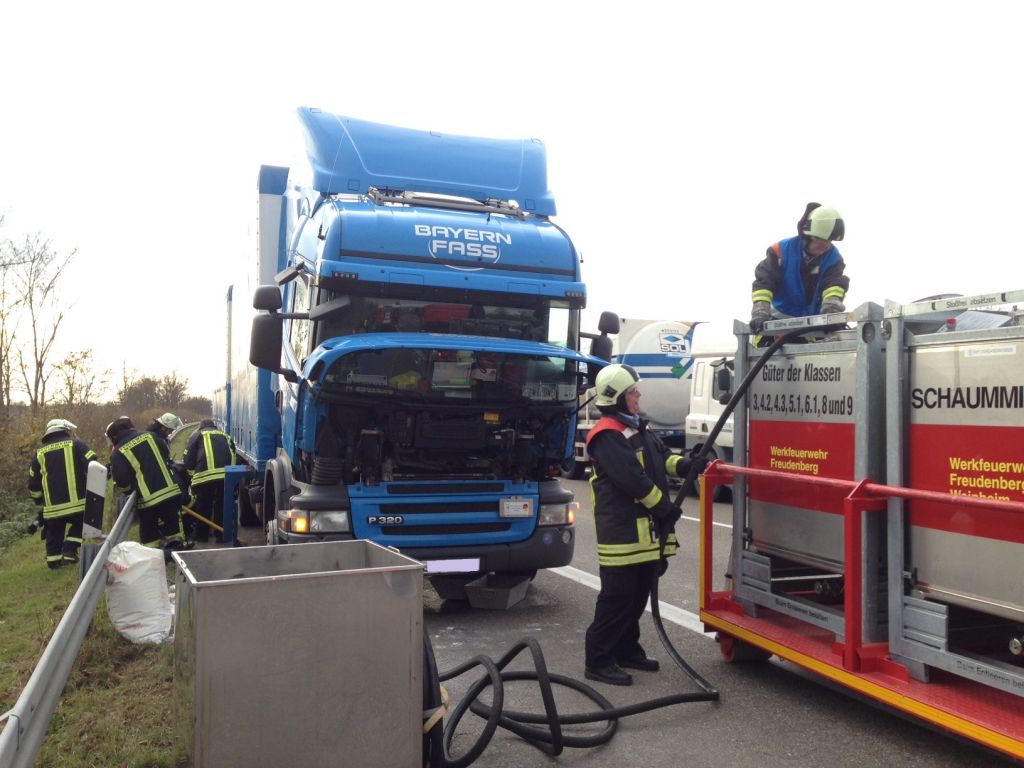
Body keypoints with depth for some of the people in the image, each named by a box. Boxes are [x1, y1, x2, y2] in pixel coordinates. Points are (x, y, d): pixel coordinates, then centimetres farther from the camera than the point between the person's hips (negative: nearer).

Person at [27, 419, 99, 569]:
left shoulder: (40, 452, 11)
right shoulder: (75, 444, 1)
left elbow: (33, 483, 18)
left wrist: (40, 501, 31)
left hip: (52, 506, 3)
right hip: (77, 501, -3)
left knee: (54, 534, 19)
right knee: (77, 526, 19)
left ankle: (54, 560, 21)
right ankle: (70, 551, 4)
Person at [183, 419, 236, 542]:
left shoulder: (197, 434, 19)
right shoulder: (226, 436, 30)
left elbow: (188, 458, 11)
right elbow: (234, 457, 26)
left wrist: (192, 471, 25)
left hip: (205, 475, -3)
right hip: (227, 475, 3)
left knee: (203, 506, 9)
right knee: (222, 505, 11)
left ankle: (200, 534, 16)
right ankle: (222, 534, 15)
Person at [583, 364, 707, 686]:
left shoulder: (638, 429, 17)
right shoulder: (607, 435, -16)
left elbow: (663, 459, 14)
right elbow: (632, 479, -22)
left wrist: (690, 466, -5)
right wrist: (664, 507, -15)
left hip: (645, 528, 10)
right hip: (622, 529, -10)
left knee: (639, 594, 17)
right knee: (617, 596, -5)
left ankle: (627, 650, 29)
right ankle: (598, 660, 3)